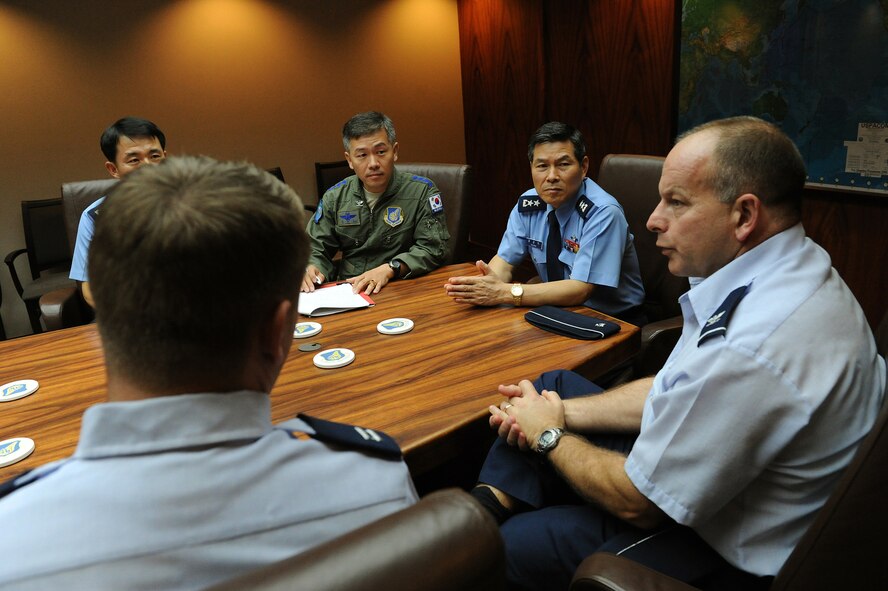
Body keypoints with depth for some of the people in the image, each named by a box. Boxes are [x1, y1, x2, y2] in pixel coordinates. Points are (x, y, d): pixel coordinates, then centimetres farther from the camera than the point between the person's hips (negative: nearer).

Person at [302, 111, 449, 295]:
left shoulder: (422, 192, -3)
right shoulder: (334, 197, 8)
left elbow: (433, 248, -9)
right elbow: (316, 251, 11)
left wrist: (389, 269, -23)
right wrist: (312, 270, -14)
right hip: (346, 292, 4)